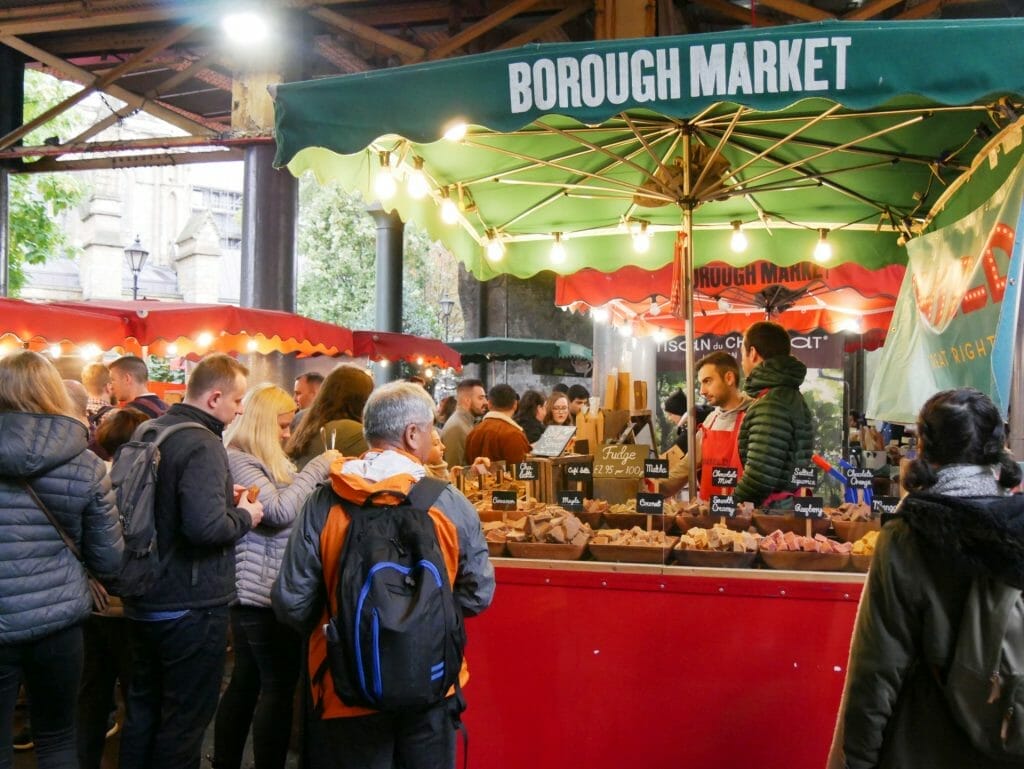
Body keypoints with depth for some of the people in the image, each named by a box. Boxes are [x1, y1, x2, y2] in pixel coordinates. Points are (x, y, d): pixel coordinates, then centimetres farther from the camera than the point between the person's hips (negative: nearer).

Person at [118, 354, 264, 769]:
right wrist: (244, 517, -14)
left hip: (144, 600, 9)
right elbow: (206, 526, -34)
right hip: (190, 607, -9)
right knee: (185, 718, 6)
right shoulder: (202, 444, -22)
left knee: (143, 707, 22)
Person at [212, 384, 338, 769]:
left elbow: (294, 506, 19)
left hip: (255, 591, 10)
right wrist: (317, 467, -17)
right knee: (278, 686, -4)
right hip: (263, 592, -10)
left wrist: (325, 477, 7)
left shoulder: (266, 458, 16)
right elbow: (280, 511, -24)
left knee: (246, 682, 16)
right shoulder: (237, 460, -14)